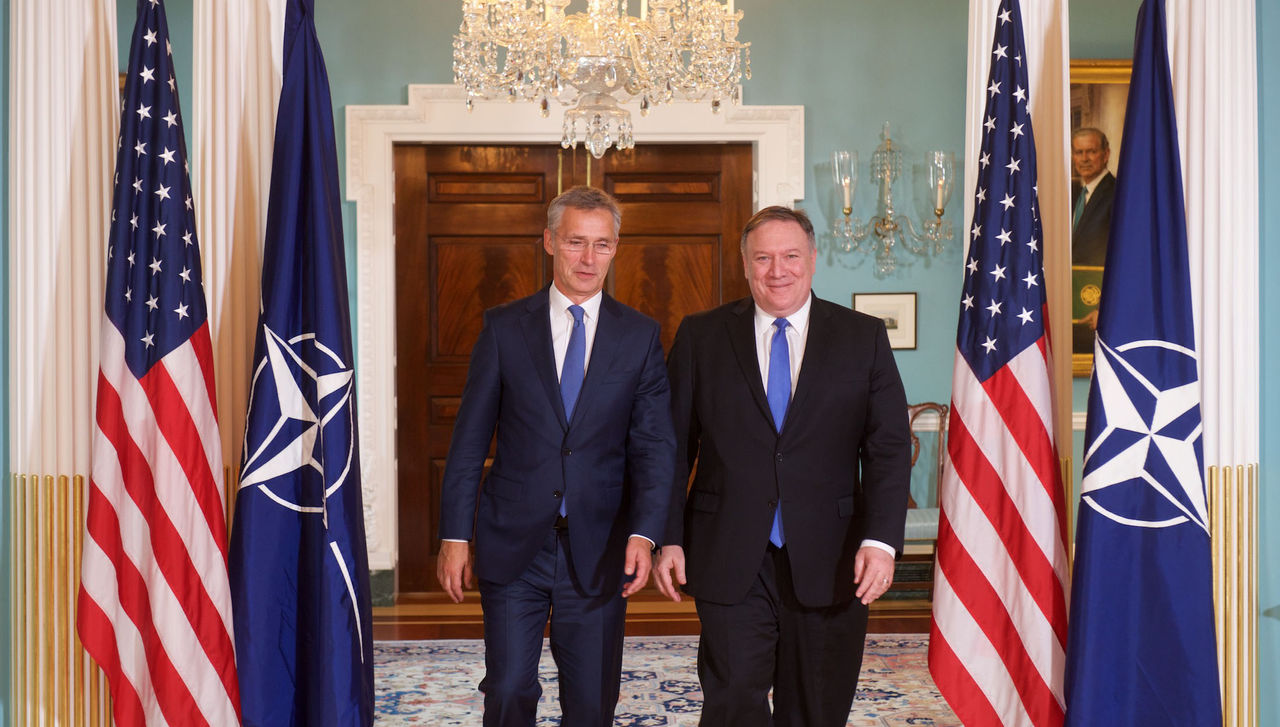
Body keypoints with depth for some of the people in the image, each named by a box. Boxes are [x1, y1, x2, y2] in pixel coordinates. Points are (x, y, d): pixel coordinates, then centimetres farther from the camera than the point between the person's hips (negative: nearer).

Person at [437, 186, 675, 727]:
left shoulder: (640, 337, 3)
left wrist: (644, 534, -15)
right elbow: (469, 439, 2)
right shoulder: (504, 327, 2)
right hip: (512, 546, 0)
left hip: (599, 551, 1)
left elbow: (654, 445, -1)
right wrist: (455, 535, -3)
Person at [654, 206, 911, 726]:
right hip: (728, 564, -1)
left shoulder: (864, 338, 5)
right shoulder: (701, 337, 5)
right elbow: (674, 447, 5)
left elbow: (889, 448, -1)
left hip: (828, 565, 1)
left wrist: (880, 540, -12)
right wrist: (668, 539, -2)